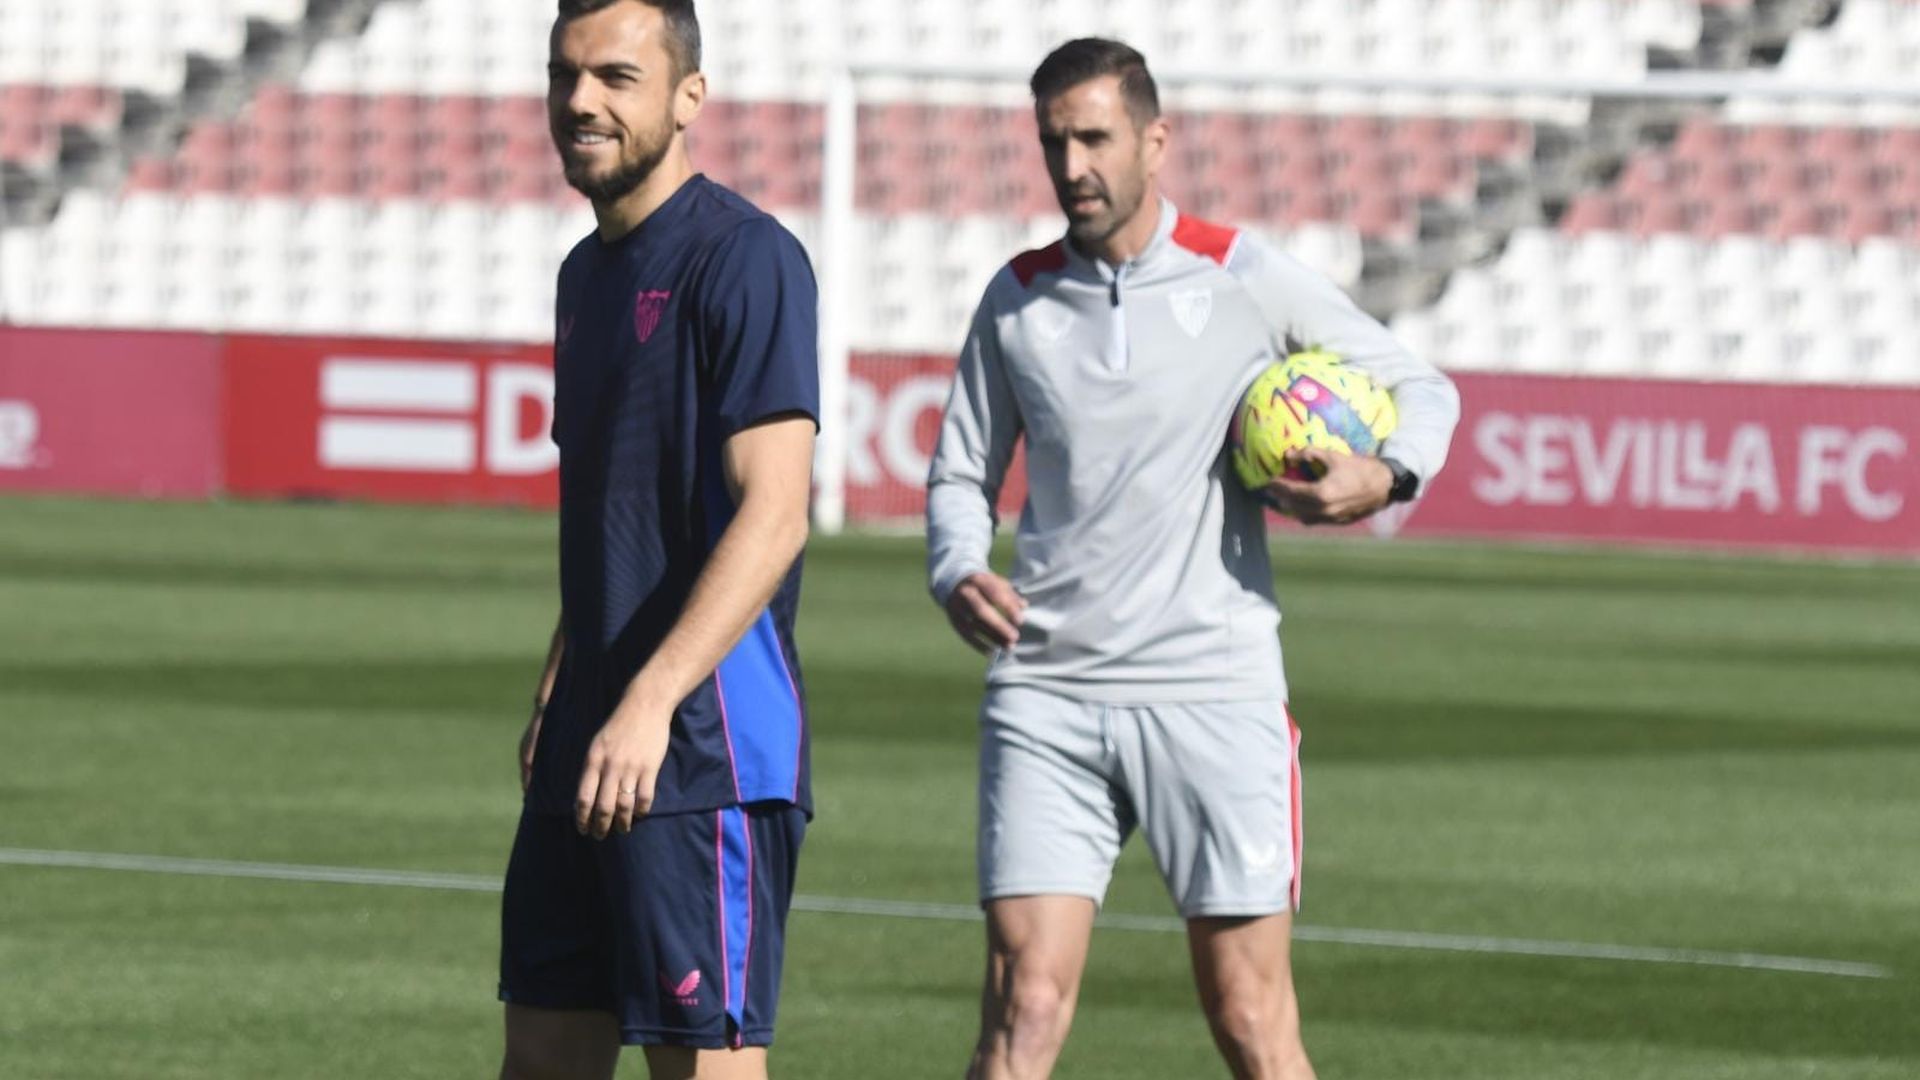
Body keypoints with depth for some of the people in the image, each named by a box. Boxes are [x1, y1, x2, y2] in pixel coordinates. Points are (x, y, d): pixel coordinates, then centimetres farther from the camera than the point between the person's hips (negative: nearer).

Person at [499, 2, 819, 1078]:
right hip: (591, 751, 9)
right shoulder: (589, 271, 17)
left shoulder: (744, 260, -11)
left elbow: (774, 513, -19)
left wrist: (650, 703, -26)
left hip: (705, 752, -9)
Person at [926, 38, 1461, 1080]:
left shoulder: (1247, 278, 1)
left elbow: (1422, 389, 10)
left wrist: (1385, 476, -11)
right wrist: (959, 575, -4)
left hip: (1215, 692, -2)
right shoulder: (1017, 298, 9)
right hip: (1045, 691, 2)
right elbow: (962, 472, 18)